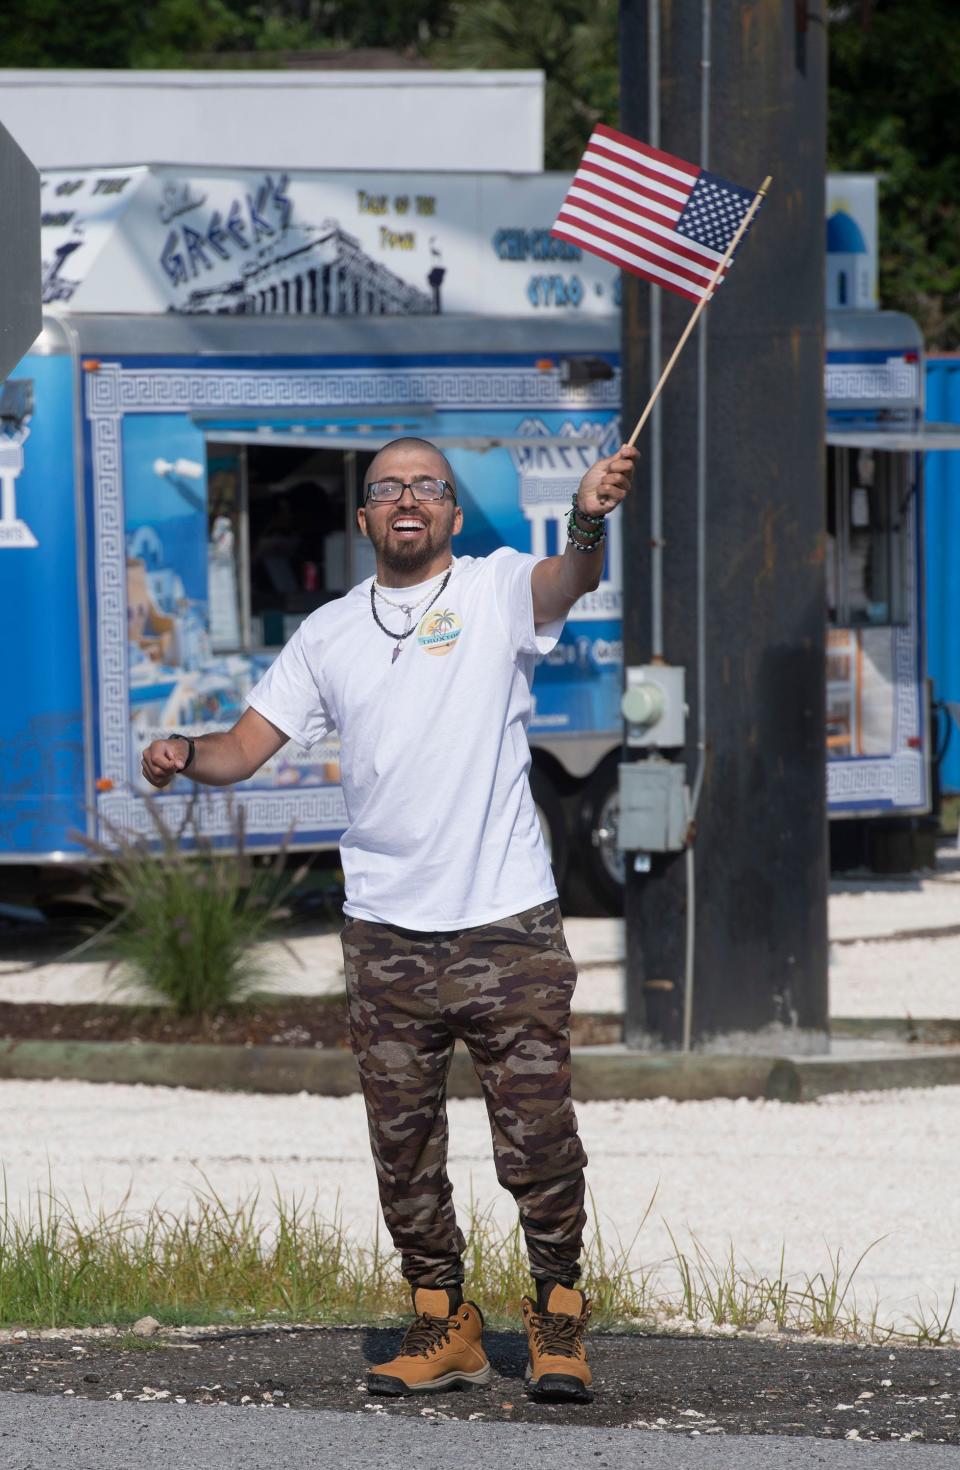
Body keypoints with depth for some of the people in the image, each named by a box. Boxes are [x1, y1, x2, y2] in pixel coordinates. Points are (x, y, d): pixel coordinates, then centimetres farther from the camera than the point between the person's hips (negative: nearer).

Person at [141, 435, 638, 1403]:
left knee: (538, 1137, -4)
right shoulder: (329, 633, 11)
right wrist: (185, 757, -12)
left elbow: (567, 583, -22)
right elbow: (245, 748, 10)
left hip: (508, 924, -4)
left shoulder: (497, 590, 0)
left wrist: (589, 521, -44)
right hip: (385, 932, 4)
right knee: (403, 1142, 7)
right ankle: (442, 1322, 17)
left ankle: (557, 1318, 10)